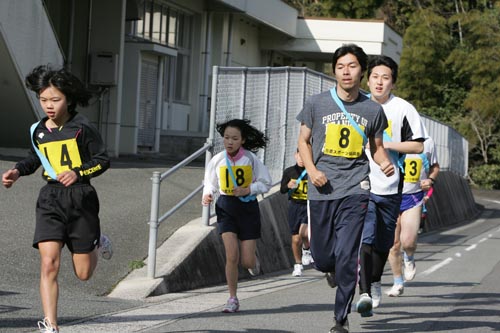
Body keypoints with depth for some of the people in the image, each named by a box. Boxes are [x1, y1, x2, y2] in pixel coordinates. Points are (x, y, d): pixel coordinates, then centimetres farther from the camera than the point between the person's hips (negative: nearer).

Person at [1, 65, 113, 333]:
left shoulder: (82, 127, -8)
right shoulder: (38, 131, 6)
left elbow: (102, 160, -5)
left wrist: (78, 172, -20)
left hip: (80, 198, -3)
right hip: (50, 200, 3)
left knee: (83, 273, 7)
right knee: (48, 263, -15)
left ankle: (97, 241, 42)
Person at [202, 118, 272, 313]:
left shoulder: (250, 158, -8)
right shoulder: (218, 160, -4)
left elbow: (265, 183, -1)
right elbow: (210, 183, 10)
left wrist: (247, 190, -17)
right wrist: (207, 195, -12)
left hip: (248, 206, -1)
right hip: (226, 207, 1)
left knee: (247, 261, -3)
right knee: (232, 255, -12)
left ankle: (254, 260, 37)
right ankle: (233, 299, 1)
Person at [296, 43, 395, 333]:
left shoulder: (373, 110, 4)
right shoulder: (317, 104, 2)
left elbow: (377, 147, 15)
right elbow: (304, 141, 11)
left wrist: (385, 163, -7)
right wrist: (312, 170, -6)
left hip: (355, 190, -1)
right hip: (322, 190, 1)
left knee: (346, 257, -11)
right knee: (322, 258, 6)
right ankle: (334, 269, 45)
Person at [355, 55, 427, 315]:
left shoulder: (403, 109, -2)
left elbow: (418, 145, -5)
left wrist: (385, 144, -13)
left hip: (390, 187, 0)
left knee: (383, 242, 12)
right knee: (365, 239, -14)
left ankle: (375, 282, 36)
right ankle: (365, 293, -16)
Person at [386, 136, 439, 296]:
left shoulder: (427, 141, 4)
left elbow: (435, 166, 18)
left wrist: (430, 180, -2)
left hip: (414, 197, 0)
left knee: (408, 242, -16)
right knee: (394, 243, 5)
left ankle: (409, 259, 21)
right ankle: (398, 283, 22)